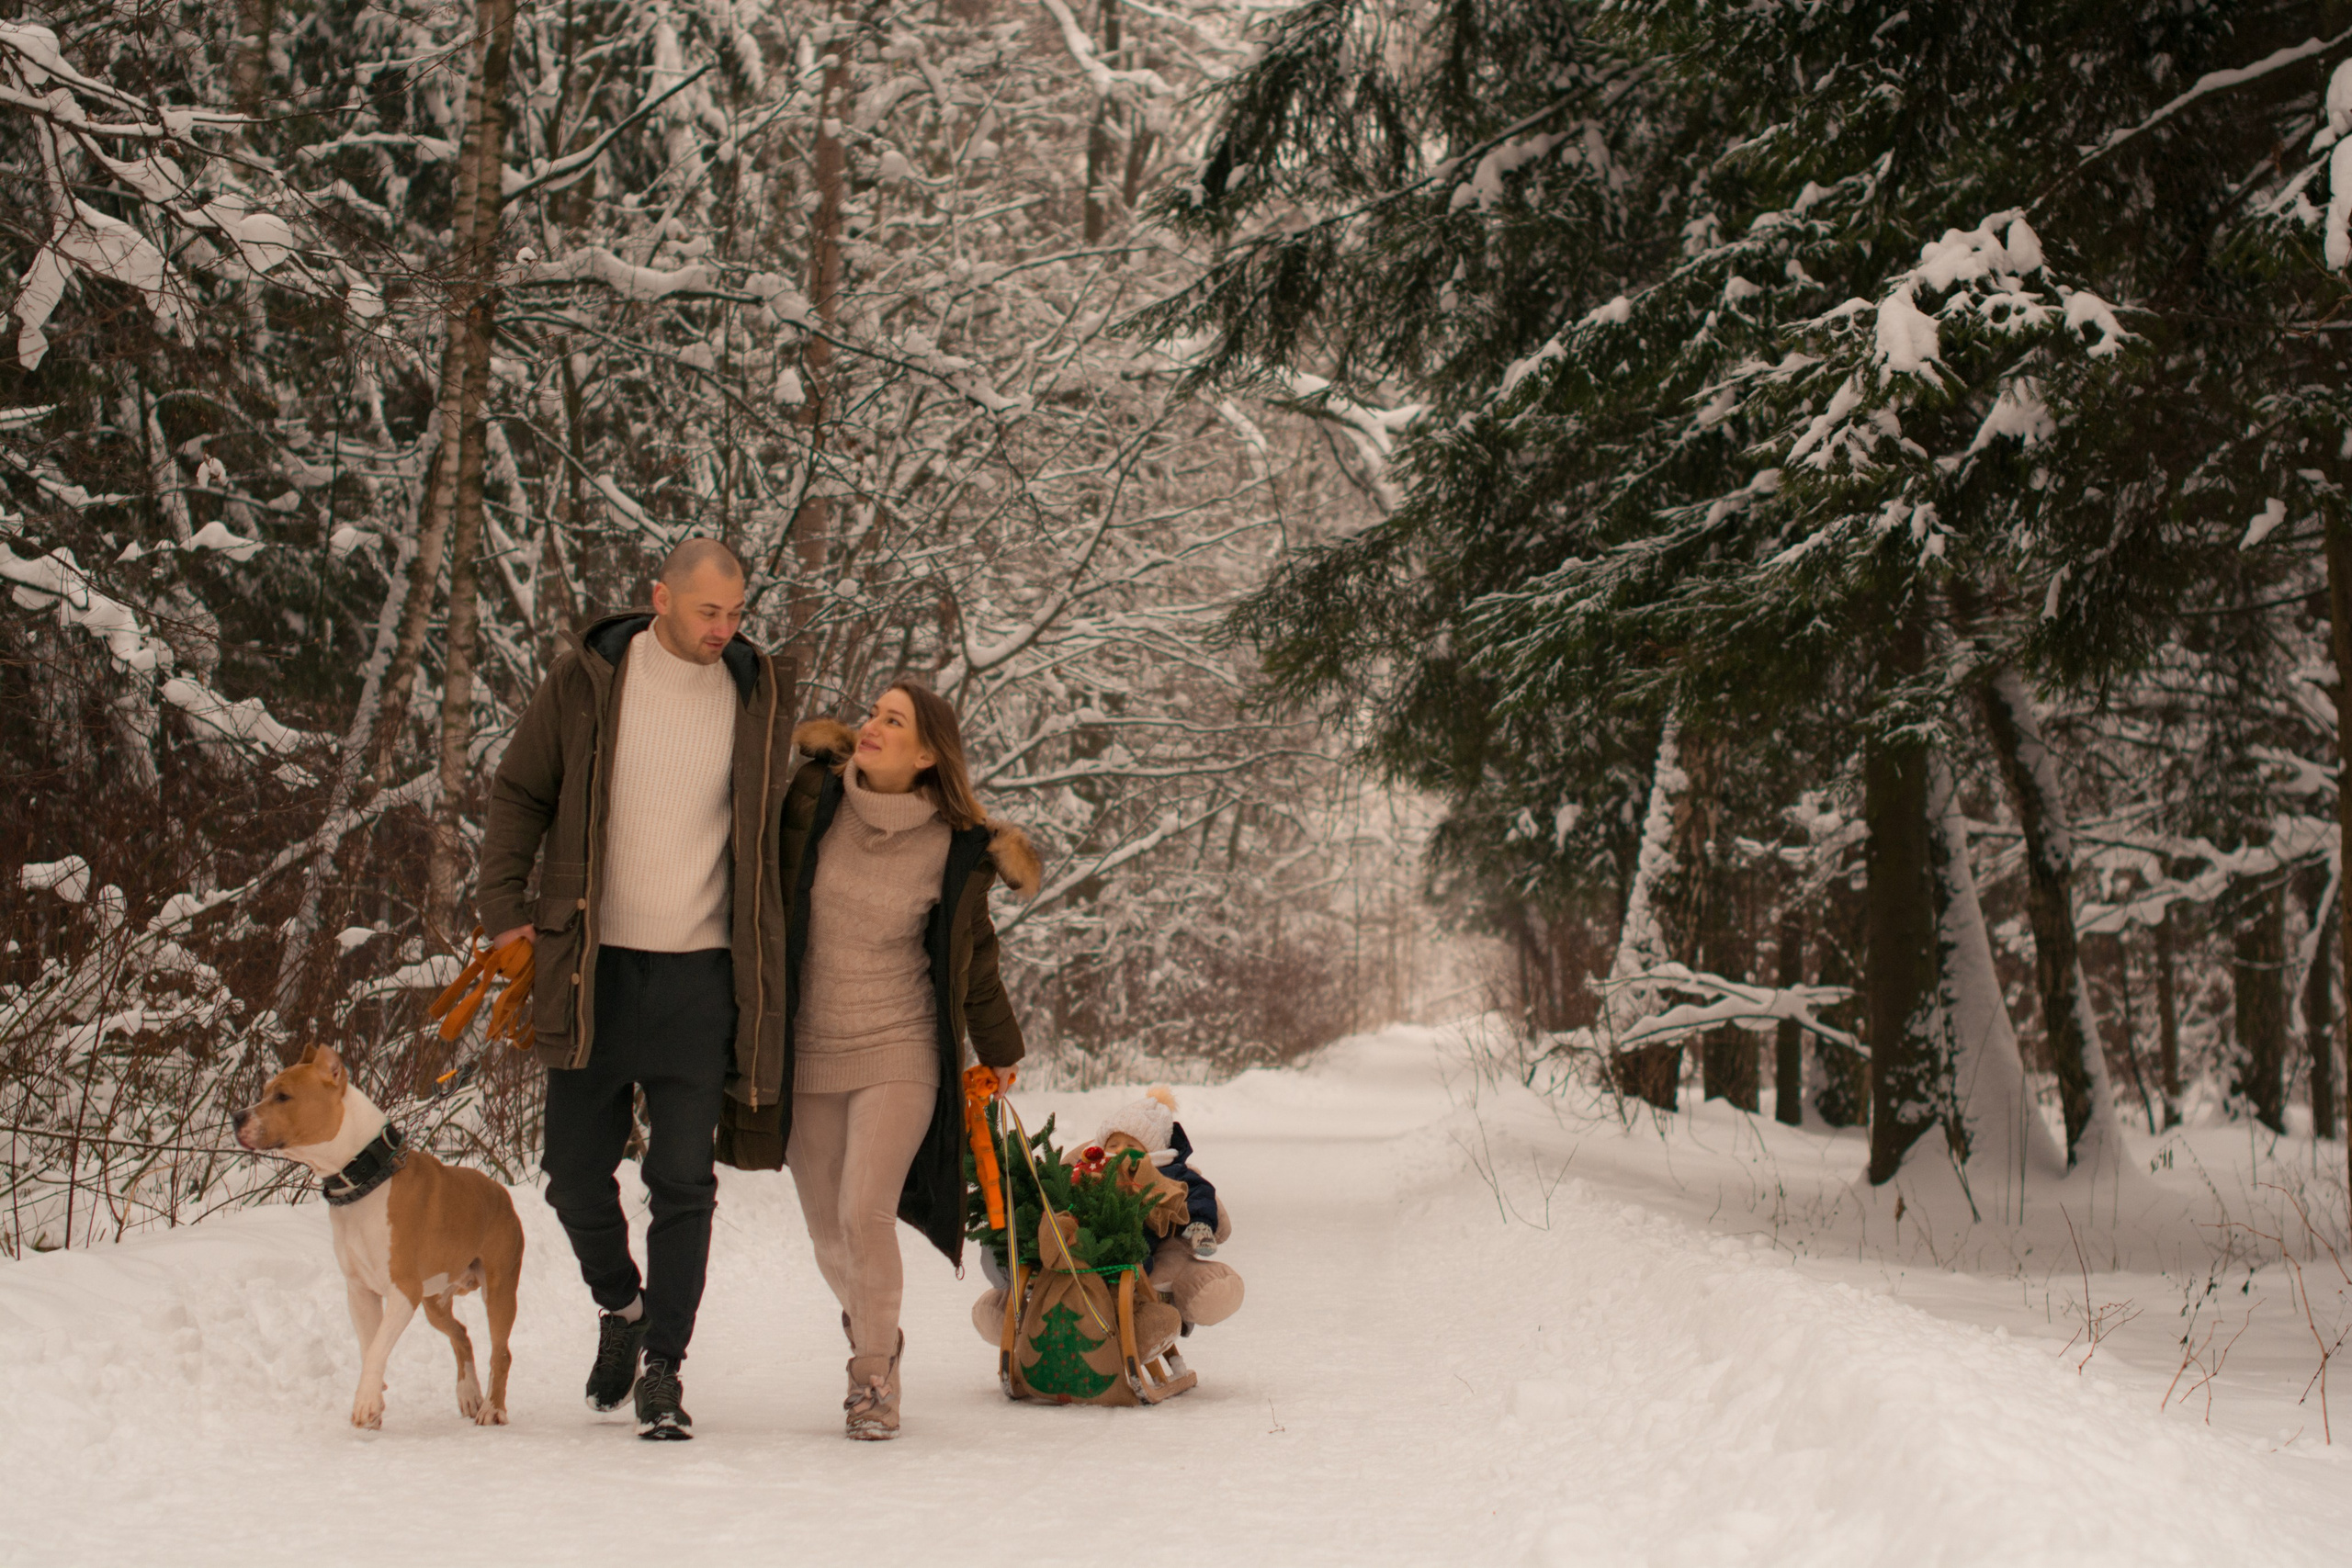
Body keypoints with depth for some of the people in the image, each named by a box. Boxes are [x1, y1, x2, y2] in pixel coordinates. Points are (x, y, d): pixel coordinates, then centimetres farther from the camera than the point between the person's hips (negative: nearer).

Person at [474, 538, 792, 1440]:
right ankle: (620, 1306, 33)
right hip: (593, 964, 0)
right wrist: (505, 904, -3)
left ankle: (663, 1370, 6)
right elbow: (519, 791, 7)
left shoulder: (755, 691, 5)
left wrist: (764, 954, 11)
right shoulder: (587, 678, -1)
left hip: (701, 972, 0)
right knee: (576, 1173, 6)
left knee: (682, 1179, -3)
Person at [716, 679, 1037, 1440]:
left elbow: (972, 962, 8)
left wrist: (999, 1055, 17)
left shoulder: (954, 849, -6)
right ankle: (873, 1333, 38)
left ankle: (872, 1374, 3)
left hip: (899, 1057, -2)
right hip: (807, 1056, 2)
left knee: (865, 1213, -16)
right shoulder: (811, 804, -4)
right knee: (828, 1232, 8)